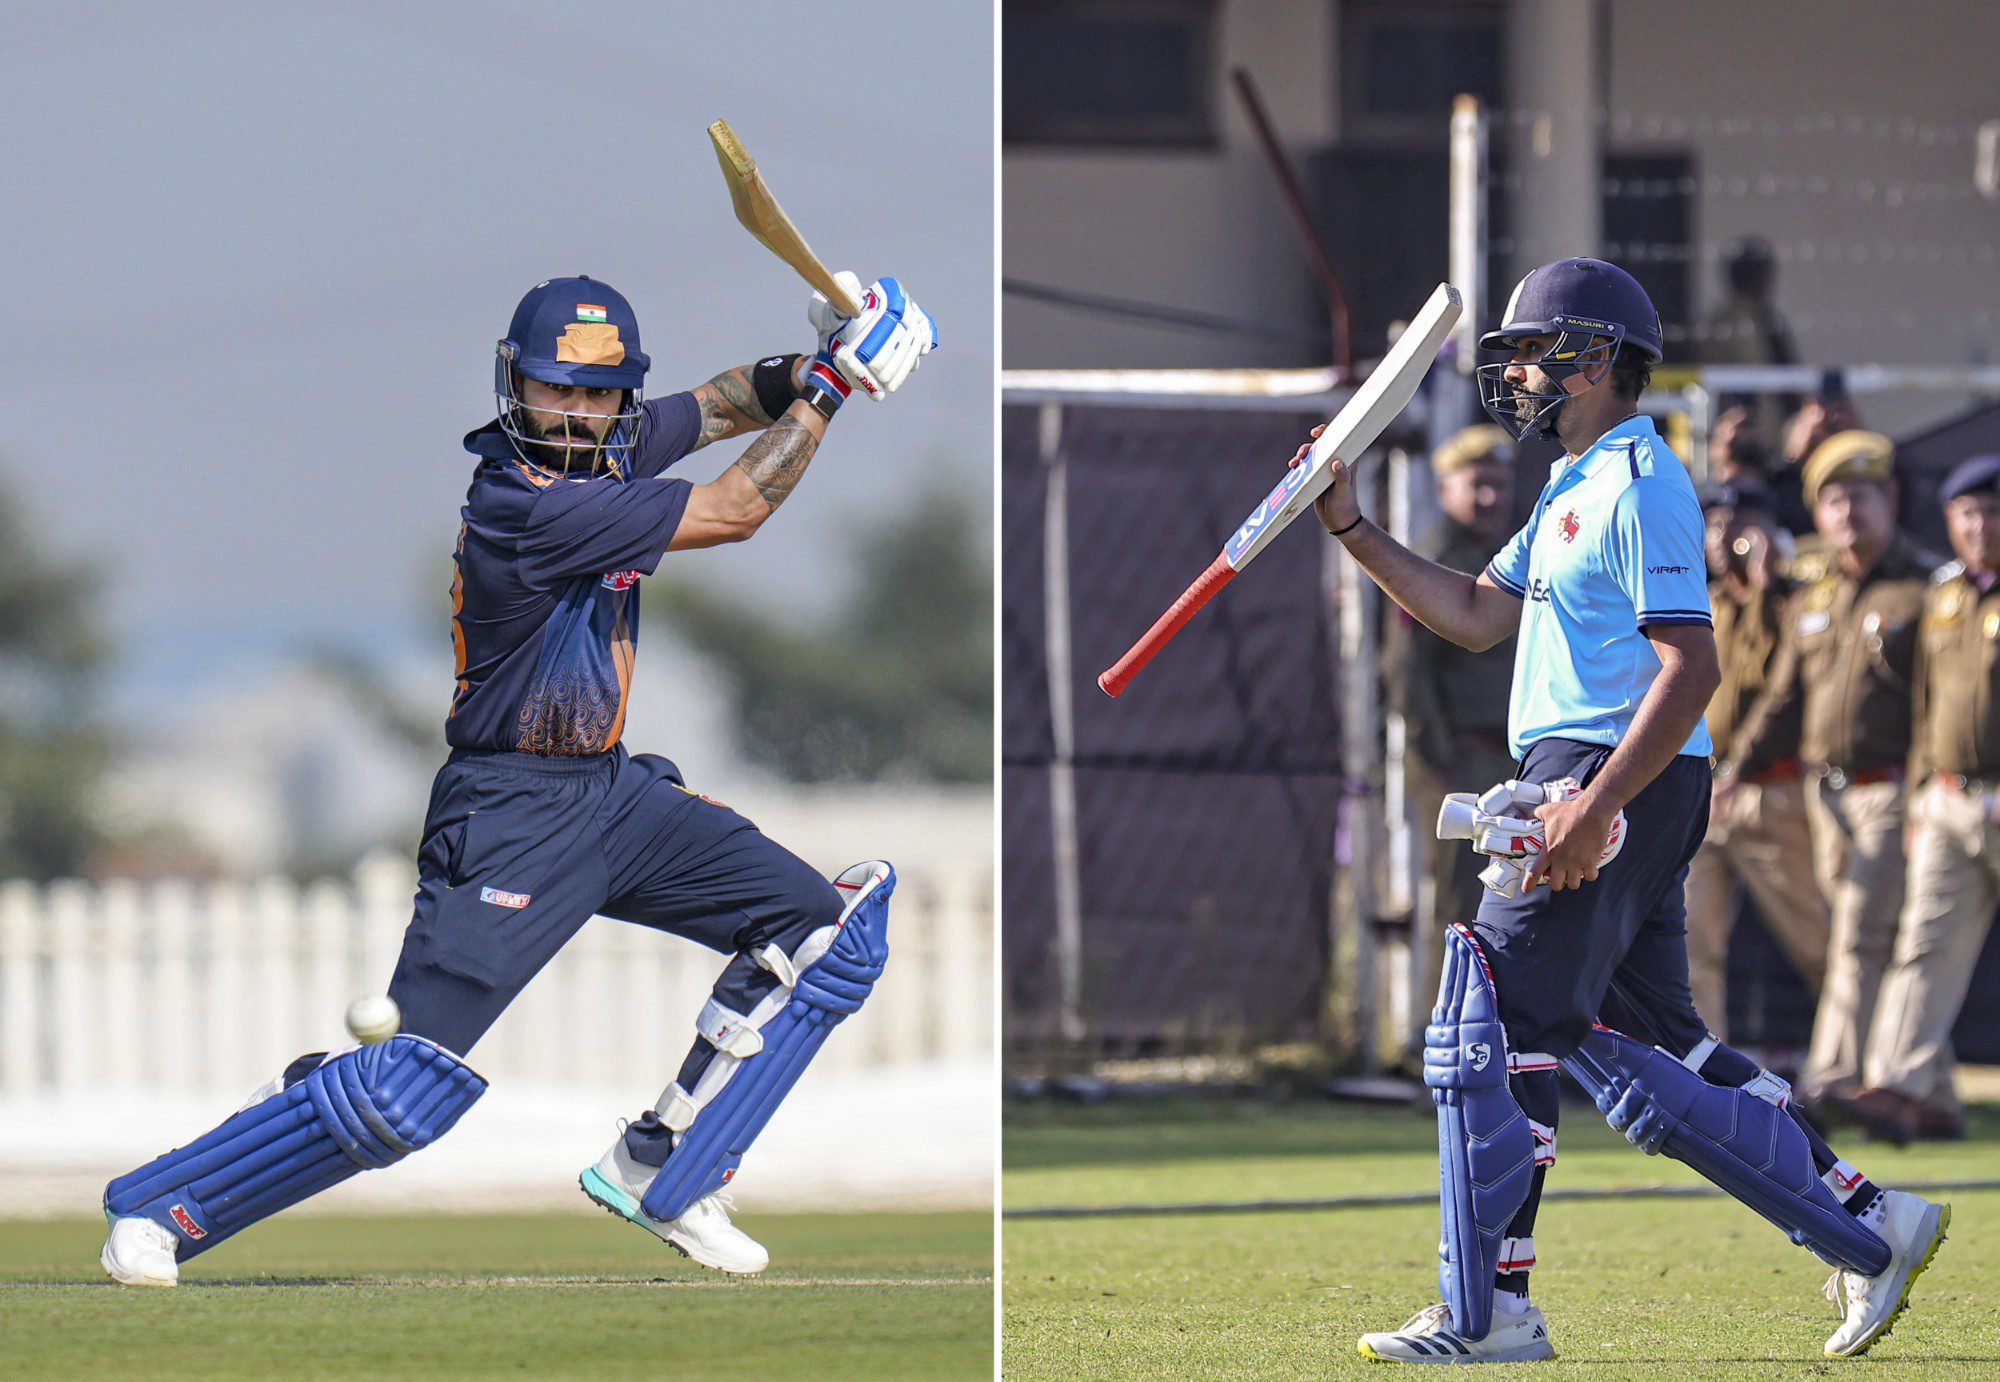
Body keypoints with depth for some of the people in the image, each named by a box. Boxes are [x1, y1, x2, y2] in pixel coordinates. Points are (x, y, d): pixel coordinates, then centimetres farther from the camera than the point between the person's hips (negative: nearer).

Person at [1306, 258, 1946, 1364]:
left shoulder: (1639, 484, -12)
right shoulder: (1572, 491, 21)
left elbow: (1691, 668, -20)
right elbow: (1474, 615, 23)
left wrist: (1595, 804, -27)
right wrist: (1352, 530, 14)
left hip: (1624, 776, -10)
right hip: (1590, 789, 10)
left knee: (1490, 1021, -10)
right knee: (1636, 1044, 12)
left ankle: (1485, 1311, -9)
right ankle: (1866, 1227, 13)